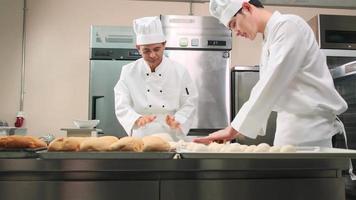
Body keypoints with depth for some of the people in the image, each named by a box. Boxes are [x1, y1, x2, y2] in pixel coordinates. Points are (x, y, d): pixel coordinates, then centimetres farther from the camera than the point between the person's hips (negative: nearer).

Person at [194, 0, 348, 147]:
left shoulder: (288, 25, -13)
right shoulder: (269, 41, 16)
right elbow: (267, 87, 16)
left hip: (308, 124, -8)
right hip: (290, 123, 8)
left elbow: (270, 85, -23)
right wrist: (240, 127, 9)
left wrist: (233, 129, -22)